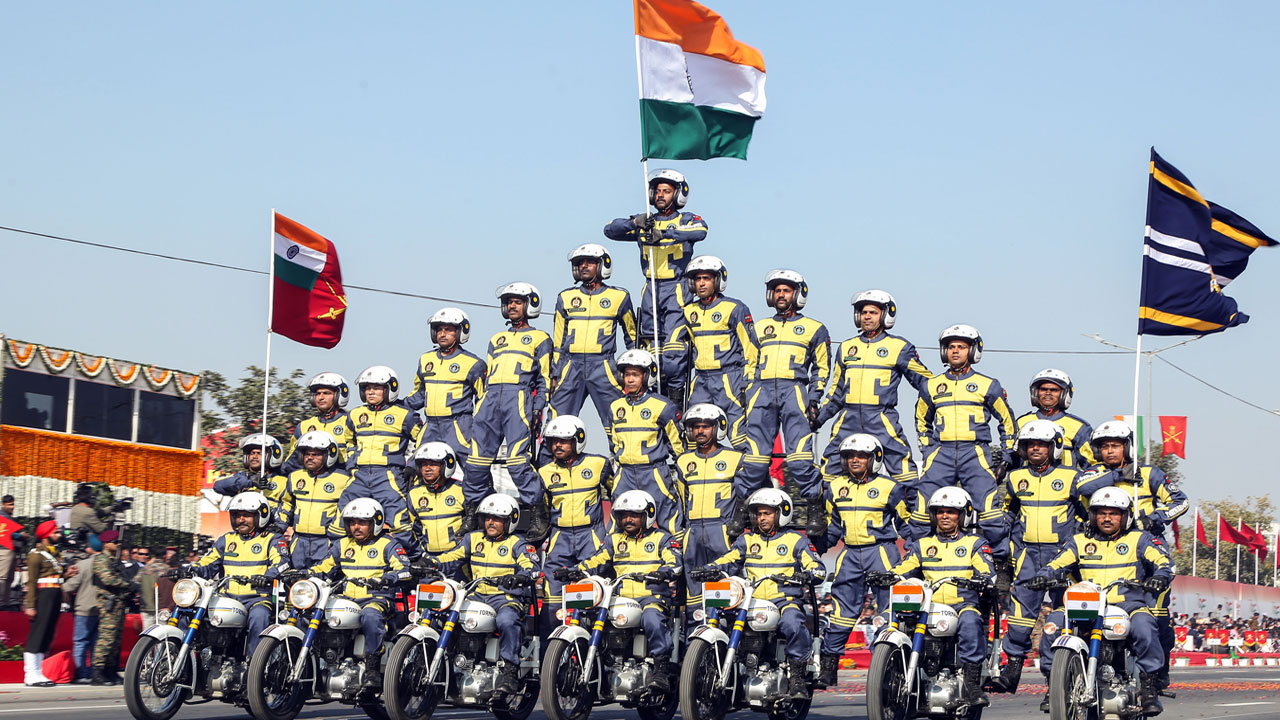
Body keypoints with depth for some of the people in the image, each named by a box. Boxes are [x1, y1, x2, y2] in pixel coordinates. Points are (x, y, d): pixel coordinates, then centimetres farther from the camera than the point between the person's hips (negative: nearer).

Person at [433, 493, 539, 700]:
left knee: (507, 620, -37)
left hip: (506, 597, -5)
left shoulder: (516, 544, 5)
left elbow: (532, 567, -10)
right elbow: (453, 559, 13)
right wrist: (431, 563, -7)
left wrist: (517, 577, -33)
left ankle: (508, 671, -33)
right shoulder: (473, 538, 19)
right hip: (476, 597, 5)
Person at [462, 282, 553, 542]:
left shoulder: (540, 338, 15)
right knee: (477, 459, -4)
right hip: (491, 397, 5)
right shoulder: (497, 340, 30)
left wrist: (538, 409, -4)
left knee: (517, 459, -17)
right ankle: (473, 510, 4)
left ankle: (537, 511, -12)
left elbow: (544, 379, 9)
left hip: (519, 397, -5)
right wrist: (480, 409, 17)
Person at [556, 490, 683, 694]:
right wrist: (572, 571, -3)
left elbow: (675, 563, -4)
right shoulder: (614, 540, 23)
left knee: (651, 618, -38)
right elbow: (595, 562, 15)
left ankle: (661, 668, -32)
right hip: (620, 599, 4)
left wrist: (662, 573, -27)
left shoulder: (661, 539, 11)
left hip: (653, 596, -4)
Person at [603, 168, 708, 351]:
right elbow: (610, 229, 9)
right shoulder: (644, 222, 17)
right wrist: (634, 223, -12)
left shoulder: (685, 220, 6)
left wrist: (664, 233, -27)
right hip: (651, 288, 4)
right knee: (651, 342, 3)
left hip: (676, 288, -4)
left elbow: (700, 231, -18)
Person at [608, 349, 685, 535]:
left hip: (654, 472, -4)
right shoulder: (616, 407, 11)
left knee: (669, 525, -4)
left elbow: (676, 444, 2)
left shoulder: (661, 406, -4)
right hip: (626, 474, 4)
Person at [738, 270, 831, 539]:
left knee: (800, 456, -16)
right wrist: (743, 397, 13)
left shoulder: (814, 329, 17)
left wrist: (814, 398, 2)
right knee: (753, 456, -4)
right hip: (761, 391, 3)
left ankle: (816, 509, -12)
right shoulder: (759, 328, 26)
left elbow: (821, 367, 15)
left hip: (794, 390, -3)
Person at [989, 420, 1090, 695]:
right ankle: (1012, 669, -9)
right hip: (1027, 552, 2)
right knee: (1021, 609, -8)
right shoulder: (1015, 478, 13)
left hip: (1061, 552, -2)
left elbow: (1088, 512, 12)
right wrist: (1005, 548, 21)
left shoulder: (1071, 477, 4)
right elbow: (1006, 514, 26)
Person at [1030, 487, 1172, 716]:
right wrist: (1043, 577, -14)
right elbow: (1057, 564, 9)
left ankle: (1149, 685, -22)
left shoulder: (1139, 539, 13)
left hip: (1129, 603, -2)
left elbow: (1163, 562, -1)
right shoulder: (1079, 542, 20)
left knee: (1143, 625, -35)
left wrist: (1159, 577, -24)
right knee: (1054, 623, -23)